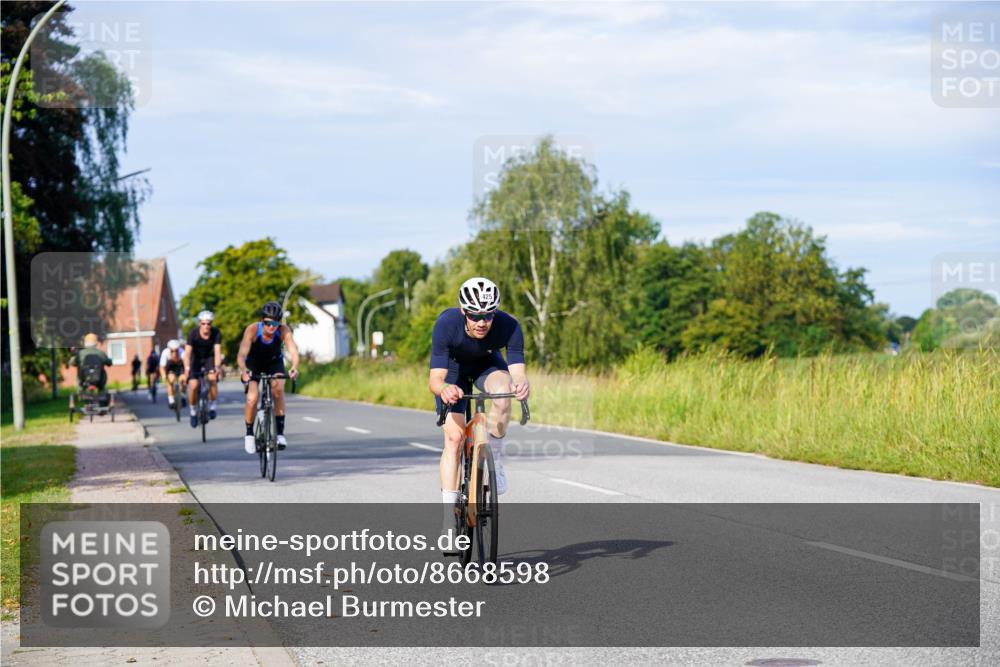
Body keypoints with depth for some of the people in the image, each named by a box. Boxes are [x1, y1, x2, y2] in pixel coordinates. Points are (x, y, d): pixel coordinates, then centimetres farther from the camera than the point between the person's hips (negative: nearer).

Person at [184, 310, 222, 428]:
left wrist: (216, 367, -44)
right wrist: (187, 369, -44)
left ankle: (212, 406, -9)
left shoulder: (216, 333, -22)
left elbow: (217, 351, -29)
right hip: (196, 359, 0)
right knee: (193, 385, -17)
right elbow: (188, 352, -30)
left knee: (212, 378, -28)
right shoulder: (193, 333, -25)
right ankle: (193, 412, 5)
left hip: (209, 358, 0)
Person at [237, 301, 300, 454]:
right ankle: (249, 434, 4)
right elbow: (242, 354, -42)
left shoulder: (284, 330, -29)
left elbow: (293, 350, -42)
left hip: (274, 362, 1)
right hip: (253, 363, -1)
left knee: (278, 388, -27)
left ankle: (280, 432, -17)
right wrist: (243, 371, -61)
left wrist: (295, 367, -62)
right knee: (252, 398, -20)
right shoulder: (252, 329, -32)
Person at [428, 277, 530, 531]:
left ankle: (495, 460, -10)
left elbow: (518, 372, -40)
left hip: (488, 364, 1)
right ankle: (449, 517, -5)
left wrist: (521, 384, -64)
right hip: (453, 367, -1)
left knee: (502, 394, -34)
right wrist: (444, 389, -64)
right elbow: (434, 379, -40)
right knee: (454, 438, -12)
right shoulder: (446, 325, -37)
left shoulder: (508, 326, -34)